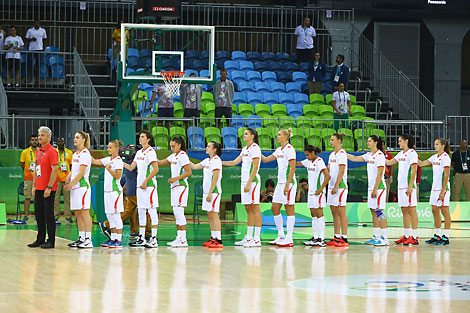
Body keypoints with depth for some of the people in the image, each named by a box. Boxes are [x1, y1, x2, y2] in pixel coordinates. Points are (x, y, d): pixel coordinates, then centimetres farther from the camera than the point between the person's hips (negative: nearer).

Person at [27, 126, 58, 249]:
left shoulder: (51, 151, -11)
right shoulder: (39, 152, 15)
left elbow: (54, 171, -16)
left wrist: (49, 188, -19)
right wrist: (34, 186, 15)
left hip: (48, 189, -8)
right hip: (39, 188, 8)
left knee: (48, 215, -4)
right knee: (38, 214, 10)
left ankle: (51, 241, 1)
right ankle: (40, 239, 18)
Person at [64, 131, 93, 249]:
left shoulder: (85, 153, -10)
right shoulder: (75, 154, 16)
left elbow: (81, 173, -15)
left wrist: (71, 184, -13)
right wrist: (68, 179, 3)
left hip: (83, 186, -9)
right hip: (75, 187, 9)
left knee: (84, 213, -9)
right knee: (77, 214, 10)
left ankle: (88, 240, -10)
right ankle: (81, 238, 15)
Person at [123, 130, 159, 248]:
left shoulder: (150, 152, -10)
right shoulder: (139, 152, 16)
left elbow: (155, 169, -16)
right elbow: (131, 167, 18)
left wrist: (145, 181, -17)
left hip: (149, 185, -9)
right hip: (140, 185, 9)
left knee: (152, 211, -7)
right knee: (141, 212, 10)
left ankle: (154, 239, -7)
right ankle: (141, 238, 16)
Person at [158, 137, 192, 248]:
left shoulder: (183, 156, -11)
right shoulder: (173, 156, 16)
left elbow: (189, 172, -15)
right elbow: (160, 163, 23)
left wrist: (175, 178, -20)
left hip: (181, 186, -9)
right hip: (174, 187, 9)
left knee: (179, 212, -11)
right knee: (176, 213, 9)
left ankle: (183, 240, -11)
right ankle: (179, 238, 12)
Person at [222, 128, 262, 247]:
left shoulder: (255, 148, -10)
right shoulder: (245, 149, 17)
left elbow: (255, 167, -15)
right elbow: (234, 162, 23)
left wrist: (249, 183, -19)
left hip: (252, 180, -9)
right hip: (244, 181, 9)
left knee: (255, 208, -8)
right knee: (248, 209, 10)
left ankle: (257, 239, -9)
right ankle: (249, 237, 13)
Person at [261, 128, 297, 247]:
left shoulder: (289, 149, -11)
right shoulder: (279, 150, 16)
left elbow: (292, 168, -16)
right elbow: (265, 159, 22)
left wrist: (287, 184, -20)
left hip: (288, 182, -9)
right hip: (280, 183, 9)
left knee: (289, 210, -6)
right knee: (275, 209, 9)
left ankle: (289, 239, -4)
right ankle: (281, 236, 17)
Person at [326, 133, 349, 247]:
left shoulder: (342, 154, -10)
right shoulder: (332, 154, 17)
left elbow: (341, 172, -16)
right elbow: (328, 170, 22)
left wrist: (336, 186, -19)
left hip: (340, 186, -9)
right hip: (331, 186, 9)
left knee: (341, 212, -8)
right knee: (334, 212, 9)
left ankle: (344, 238, -8)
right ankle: (336, 237, 13)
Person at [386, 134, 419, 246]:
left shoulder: (412, 153, -9)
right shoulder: (401, 154, 15)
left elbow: (413, 171, -14)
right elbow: (389, 162, 22)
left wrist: (410, 186, -19)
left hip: (409, 186, -8)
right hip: (401, 186, 8)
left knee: (411, 210, -7)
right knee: (404, 211, 10)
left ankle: (414, 237, -7)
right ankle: (406, 236, 14)